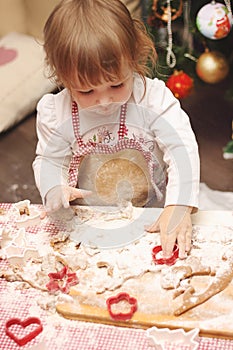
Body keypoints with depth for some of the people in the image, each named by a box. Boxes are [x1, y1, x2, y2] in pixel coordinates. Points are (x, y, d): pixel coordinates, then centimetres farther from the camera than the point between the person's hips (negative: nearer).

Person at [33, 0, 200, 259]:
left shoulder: (154, 97, -15)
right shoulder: (54, 112, -11)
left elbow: (182, 150, -18)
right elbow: (50, 161, -1)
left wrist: (179, 207, -30)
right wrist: (55, 191, -24)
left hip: (153, 216, 0)